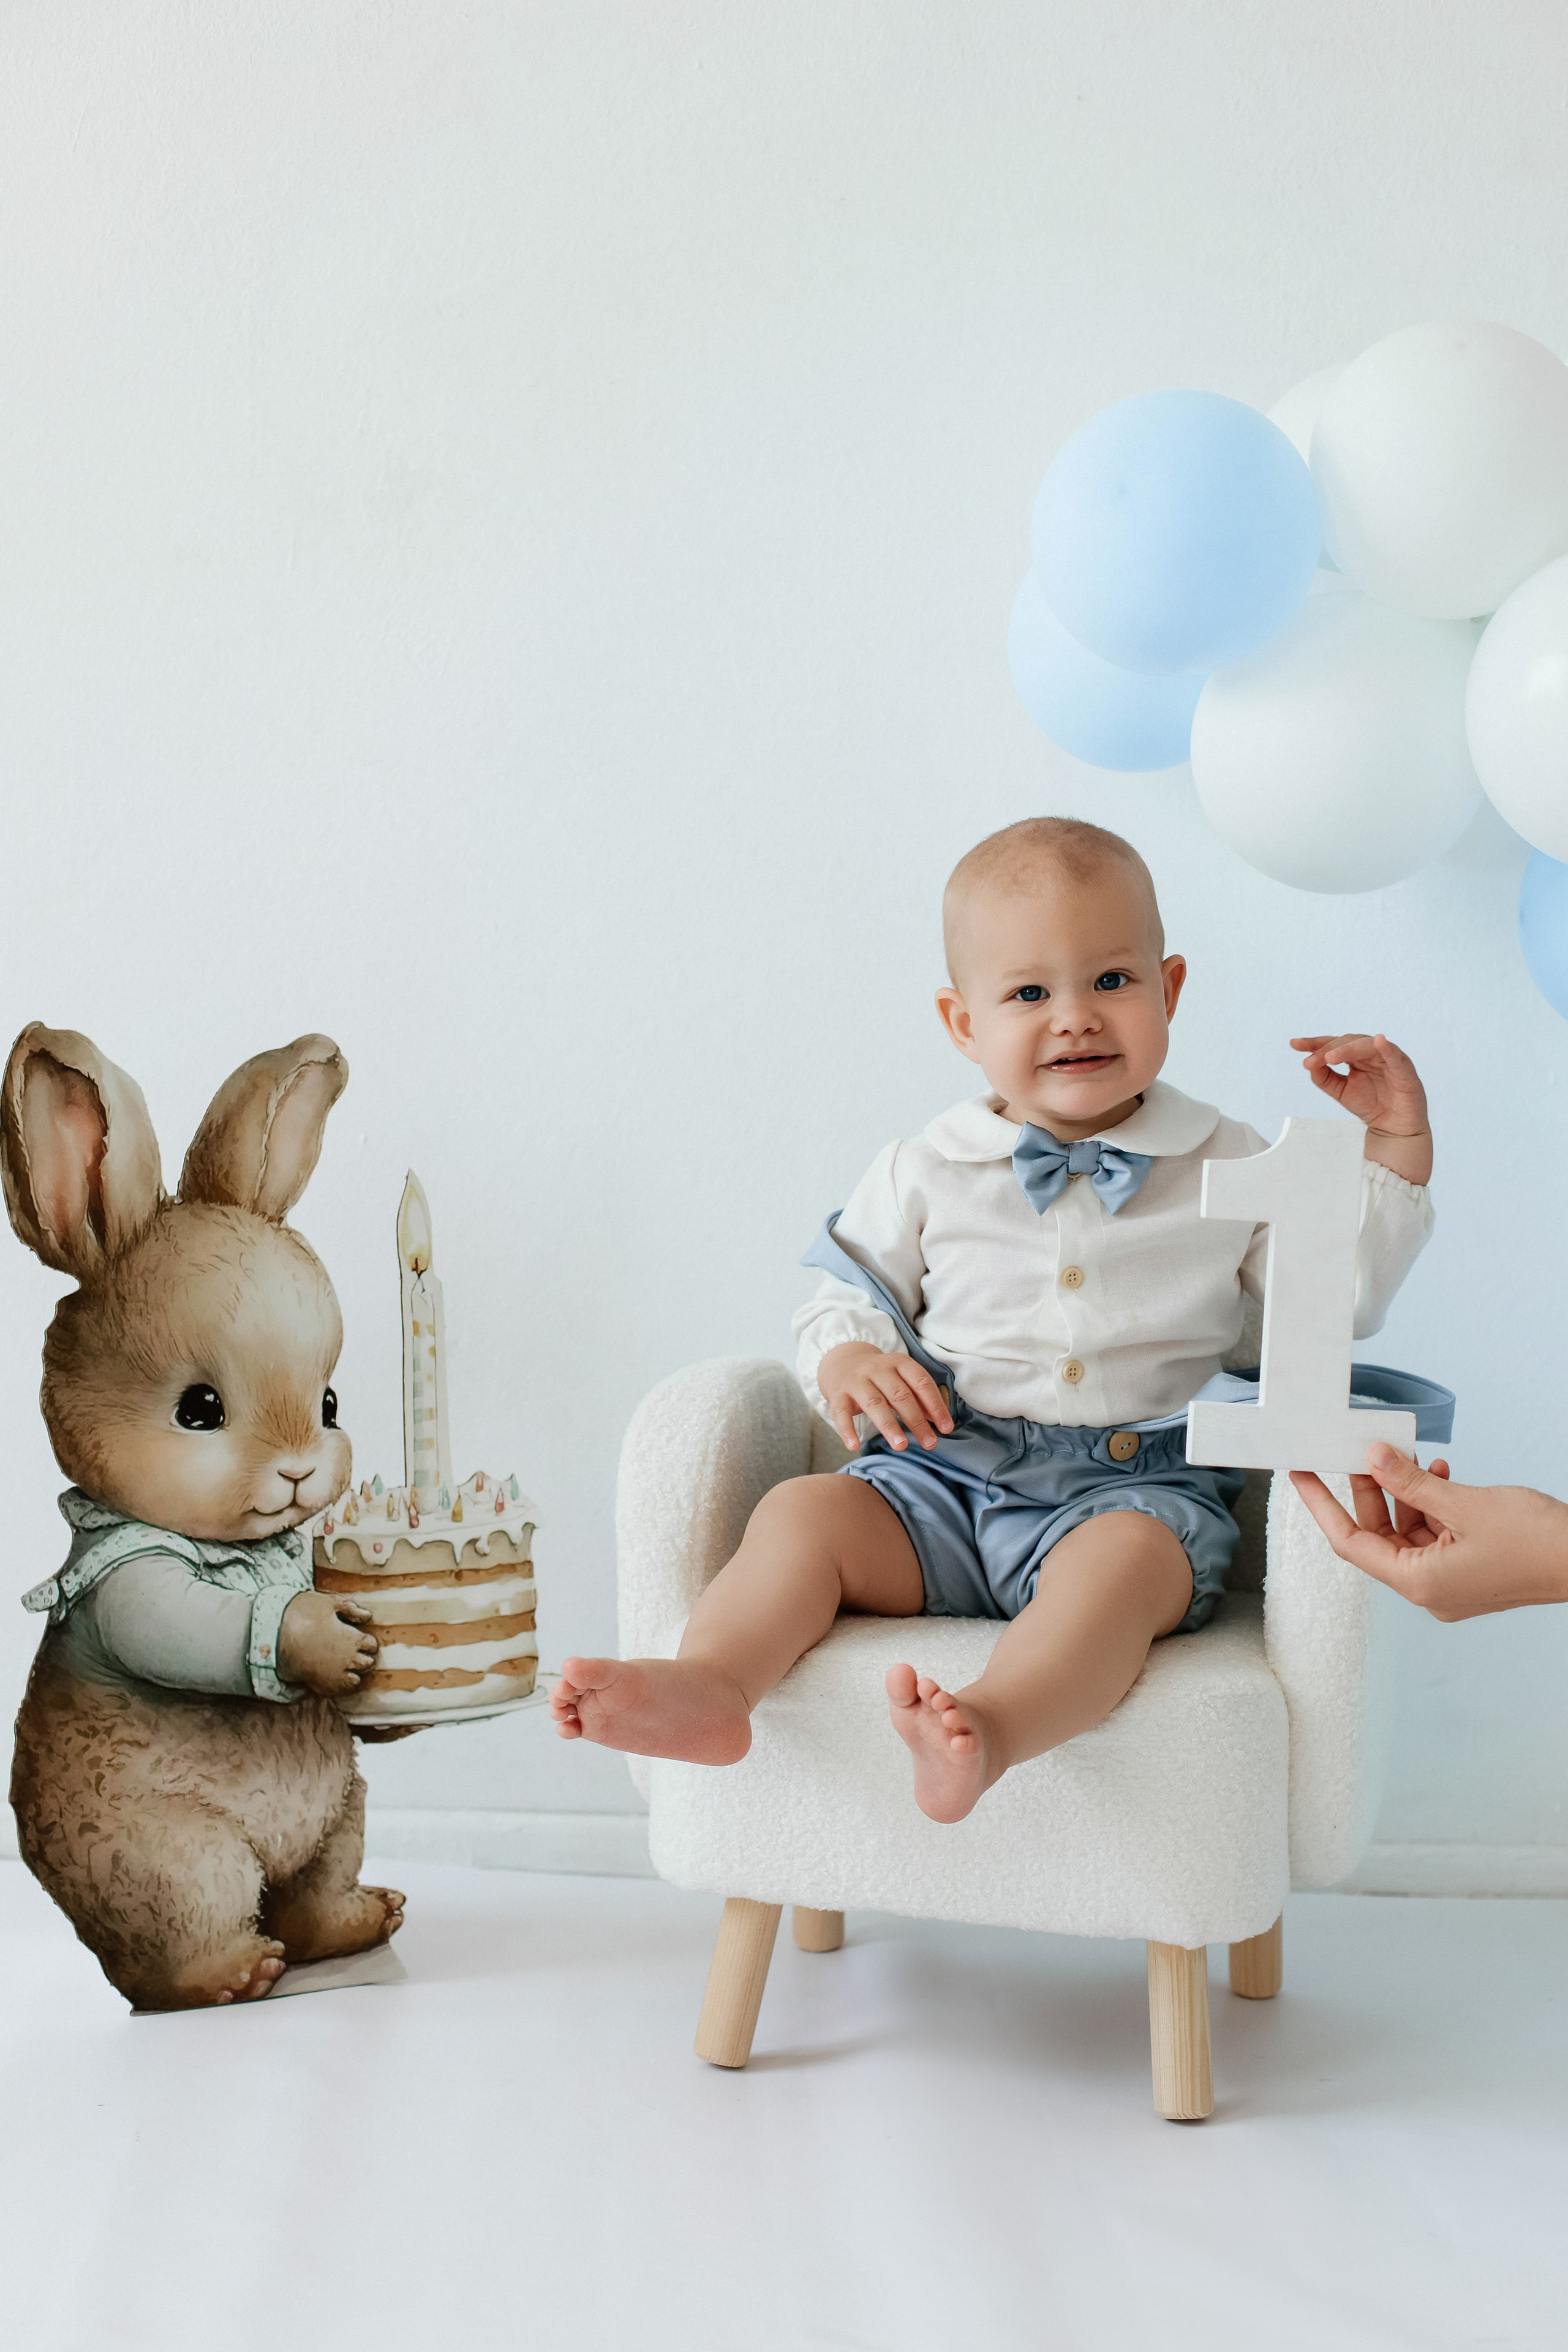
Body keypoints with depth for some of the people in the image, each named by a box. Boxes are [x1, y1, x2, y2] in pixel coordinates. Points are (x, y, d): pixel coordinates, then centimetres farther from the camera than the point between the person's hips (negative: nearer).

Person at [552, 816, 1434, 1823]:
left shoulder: (1229, 1167, 8)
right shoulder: (928, 1172, 9)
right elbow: (850, 1292, 17)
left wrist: (1397, 1150, 5)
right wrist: (848, 1360, -6)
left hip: (1136, 1485, -2)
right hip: (943, 1477, 3)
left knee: (1124, 1559, -36)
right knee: (803, 1512, -22)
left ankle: (992, 1728, -60)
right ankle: (712, 1683, -42)